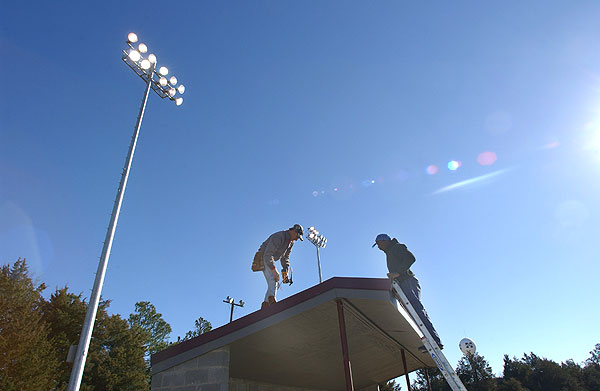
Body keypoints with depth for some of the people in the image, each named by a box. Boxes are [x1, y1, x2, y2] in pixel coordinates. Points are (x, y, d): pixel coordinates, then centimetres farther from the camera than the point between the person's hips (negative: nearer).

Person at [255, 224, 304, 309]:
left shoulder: (291, 242, 6)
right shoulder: (279, 237, -25)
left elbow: (285, 257, 15)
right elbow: (268, 255, -30)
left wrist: (285, 270, 0)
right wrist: (274, 270, -31)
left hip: (270, 259, 9)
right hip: (263, 258, -9)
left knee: (273, 283, 2)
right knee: (273, 279, -25)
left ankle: (265, 304, 1)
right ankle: (272, 299, -37)